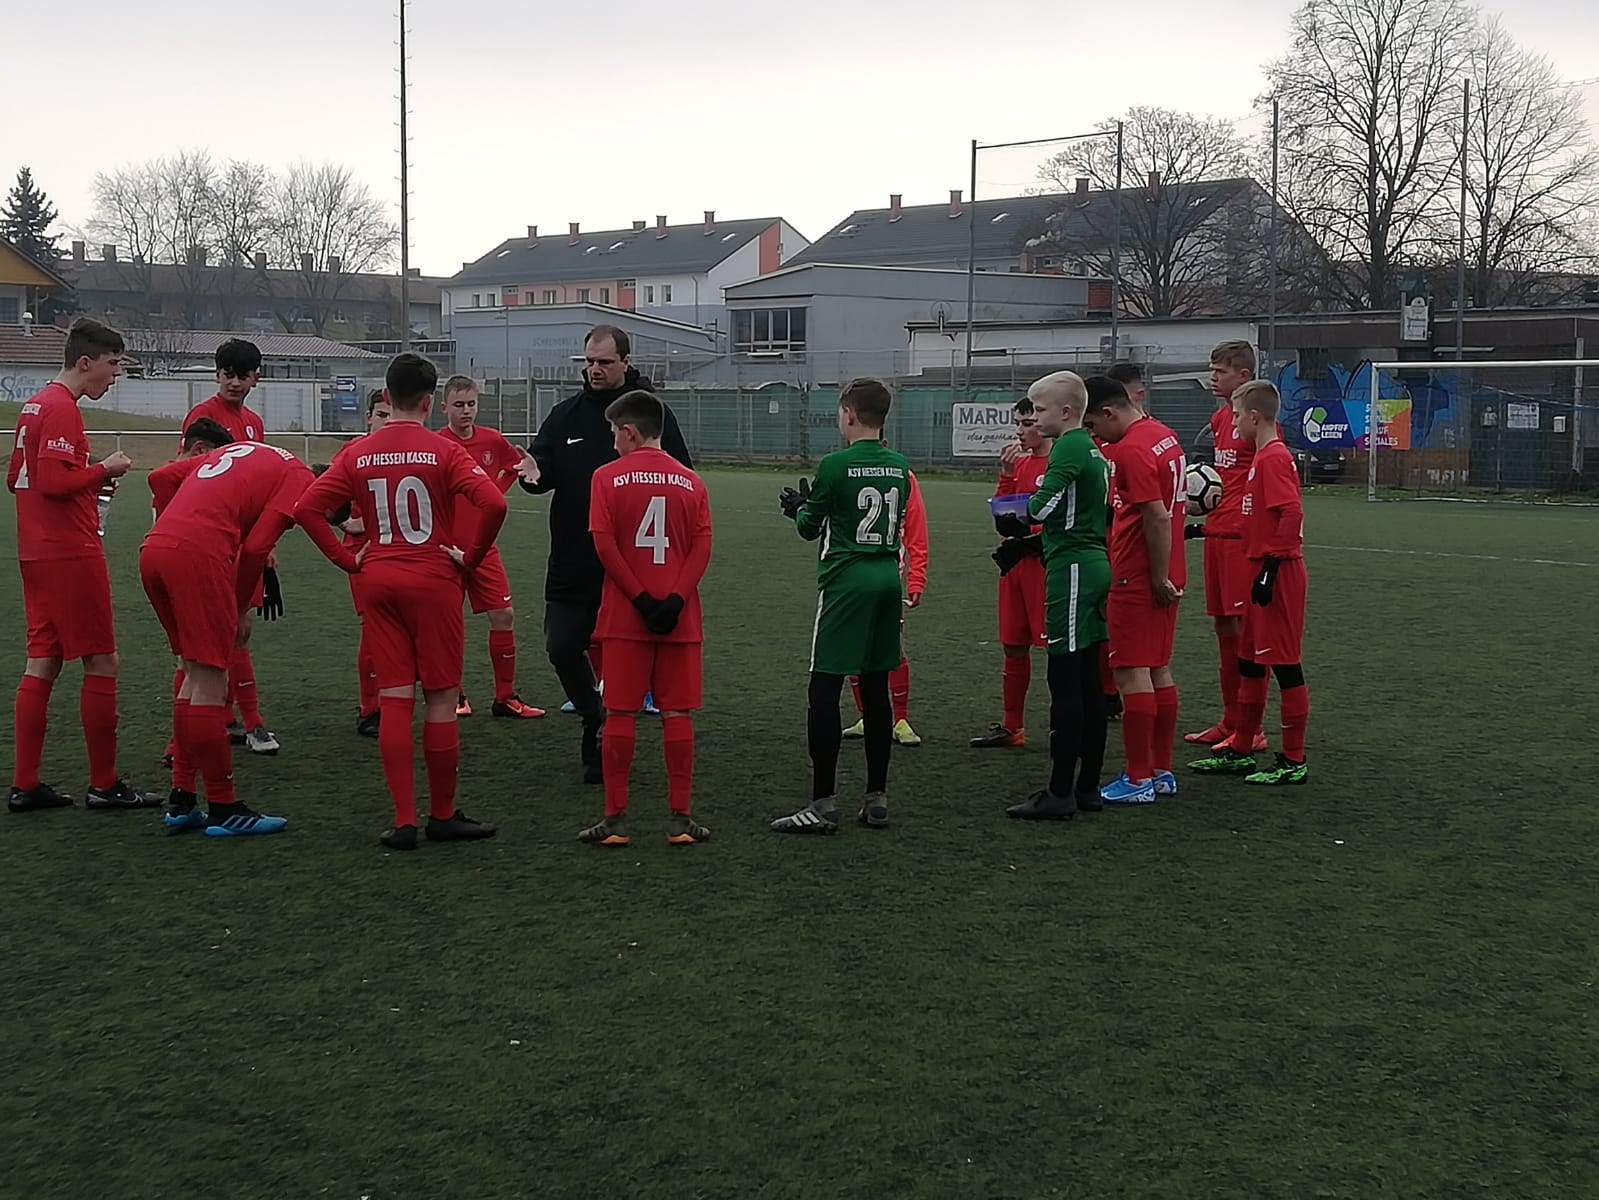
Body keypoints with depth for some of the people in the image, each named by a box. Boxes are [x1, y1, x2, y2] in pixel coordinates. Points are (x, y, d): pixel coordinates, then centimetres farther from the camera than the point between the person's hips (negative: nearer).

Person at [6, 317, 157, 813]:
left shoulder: (35, 405, 16)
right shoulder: (62, 409, -14)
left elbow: (16, 477, 22)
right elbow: (55, 480, -22)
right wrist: (104, 469, -9)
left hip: (38, 555, 10)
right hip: (71, 554, -10)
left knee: (42, 663, 9)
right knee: (102, 663, -3)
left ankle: (24, 785, 11)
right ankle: (104, 785, 3)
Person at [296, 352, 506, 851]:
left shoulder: (358, 455, 4)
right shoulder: (444, 453, -7)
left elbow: (307, 508, -1)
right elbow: (493, 504, -21)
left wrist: (347, 559, 4)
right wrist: (471, 557, -8)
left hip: (377, 583, 4)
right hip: (435, 583, -3)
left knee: (394, 701, 5)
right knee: (441, 700, 5)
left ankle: (403, 821, 3)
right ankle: (443, 815, 13)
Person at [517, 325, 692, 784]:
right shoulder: (566, 415, 8)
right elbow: (543, 468, 5)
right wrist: (534, 472, -19)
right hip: (572, 562, 3)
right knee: (562, 646, 3)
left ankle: (602, 743, 19)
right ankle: (597, 722, 26)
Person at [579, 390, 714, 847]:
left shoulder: (607, 477, -1)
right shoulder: (690, 481, 6)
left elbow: (605, 544, -9)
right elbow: (702, 546, -3)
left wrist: (641, 598, -9)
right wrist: (675, 599, -9)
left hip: (624, 617, -2)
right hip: (680, 618, 2)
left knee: (620, 714, 4)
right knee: (676, 714, 6)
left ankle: (615, 819, 6)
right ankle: (680, 818, 8)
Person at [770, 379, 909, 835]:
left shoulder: (835, 465, -10)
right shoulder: (899, 468, 8)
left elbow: (809, 528, -2)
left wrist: (799, 507, 21)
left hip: (846, 581, -6)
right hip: (888, 579, 6)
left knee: (825, 689, -3)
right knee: (876, 688, 11)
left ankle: (823, 804, -5)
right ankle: (877, 799, 15)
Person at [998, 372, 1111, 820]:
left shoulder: (1069, 447, -12)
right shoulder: (1093, 450, 18)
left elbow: (1044, 505, -23)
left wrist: (1018, 518, -3)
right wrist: (1037, 539, 19)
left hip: (1072, 569, -10)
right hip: (1094, 564, 10)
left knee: (1065, 684, -7)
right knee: (1087, 683, 12)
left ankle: (1060, 793, -5)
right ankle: (1088, 787, 17)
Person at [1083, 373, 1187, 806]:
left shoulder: (1131, 450, -18)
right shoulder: (1165, 437, 12)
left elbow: (1157, 518, -23)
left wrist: (1158, 577, -17)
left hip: (1137, 579, -10)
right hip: (1163, 576, 10)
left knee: (1132, 674, -4)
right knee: (1159, 671, 14)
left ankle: (1139, 780, -1)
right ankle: (1162, 773, 20)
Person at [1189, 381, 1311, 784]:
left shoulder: (1274, 458, -16)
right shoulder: (1262, 457, 14)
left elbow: (1292, 514, -24)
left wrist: (1271, 568, -23)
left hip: (1278, 575, -10)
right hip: (1261, 571, 10)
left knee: (1285, 663, -3)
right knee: (1250, 662, 15)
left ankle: (1294, 761, 4)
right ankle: (1240, 751, 24)